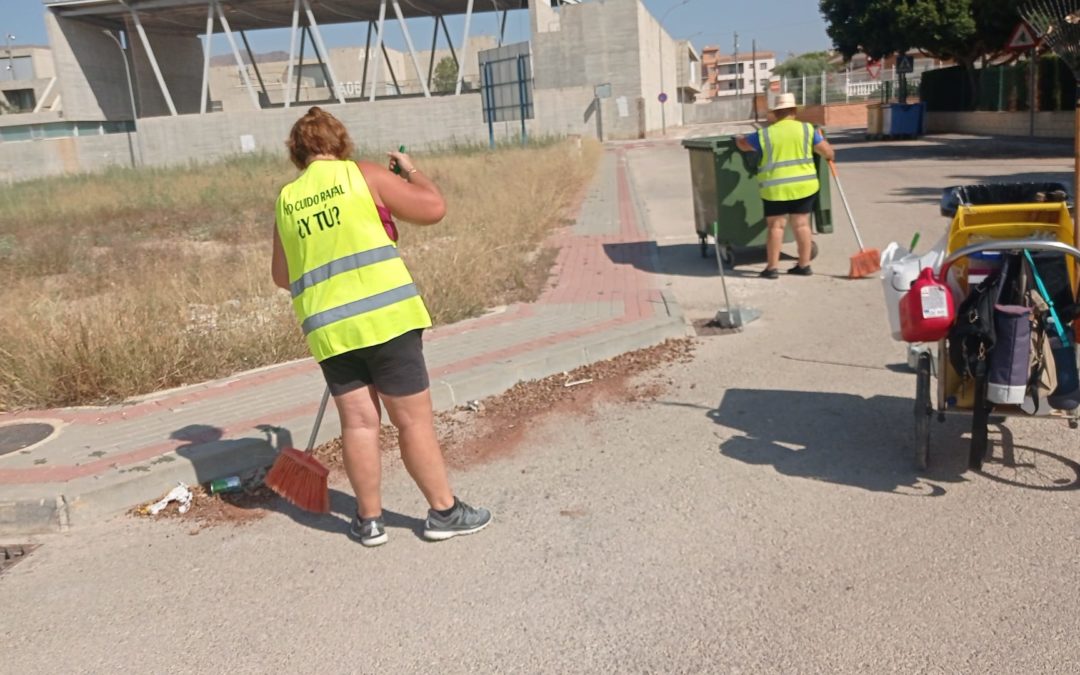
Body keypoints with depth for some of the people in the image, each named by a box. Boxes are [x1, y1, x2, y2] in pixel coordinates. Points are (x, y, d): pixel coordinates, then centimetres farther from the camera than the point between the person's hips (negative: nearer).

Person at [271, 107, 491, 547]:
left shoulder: (286, 200, 12)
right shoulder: (362, 175, 0)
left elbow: (282, 276, 21)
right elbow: (434, 208, 0)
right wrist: (411, 171, 17)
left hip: (328, 327, 4)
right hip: (385, 316, -4)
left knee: (359, 423, 11)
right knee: (414, 419, 5)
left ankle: (369, 520, 19)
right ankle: (444, 511, 15)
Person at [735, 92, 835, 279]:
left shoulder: (764, 135, -2)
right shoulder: (807, 129, 2)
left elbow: (742, 144, 13)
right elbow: (827, 151, 6)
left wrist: (738, 138, 35)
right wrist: (831, 157, 28)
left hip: (776, 188, -2)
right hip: (804, 185, 2)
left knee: (776, 226, 3)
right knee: (802, 224, 8)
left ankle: (772, 267, 3)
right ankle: (804, 265, 14)